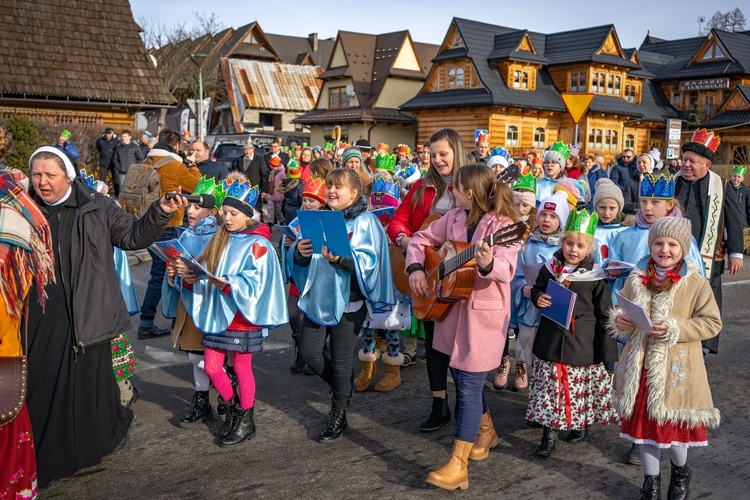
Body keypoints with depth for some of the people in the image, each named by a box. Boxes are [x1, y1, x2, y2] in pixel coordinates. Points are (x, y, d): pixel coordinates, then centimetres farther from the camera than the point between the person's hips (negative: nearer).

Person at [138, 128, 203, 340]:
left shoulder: (147, 162, 8)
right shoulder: (175, 166, -13)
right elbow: (198, 186, -3)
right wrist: (193, 169, 14)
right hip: (165, 226, -8)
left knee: (162, 269, 19)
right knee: (160, 274, -2)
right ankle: (145, 323, 3)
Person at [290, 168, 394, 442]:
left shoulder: (365, 222, -7)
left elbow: (368, 261, -18)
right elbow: (300, 259, 10)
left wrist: (340, 258, -34)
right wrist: (299, 251, -13)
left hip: (349, 299, -6)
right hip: (319, 296, 6)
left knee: (341, 359, 3)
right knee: (309, 352, 7)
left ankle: (338, 414, 23)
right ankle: (343, 387, 34)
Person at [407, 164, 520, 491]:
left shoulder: (503, 224, -15)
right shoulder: (455, 217, 5)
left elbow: (506, 269, -30)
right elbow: (421, 240, 15)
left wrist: (487, 263, -51)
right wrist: (416, 267, -2)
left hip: (484, 313, -7)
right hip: (452, 306, 7)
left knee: (469, 384, -7)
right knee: (462, 376, 19)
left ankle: (458, 466, -1)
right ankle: (486, 432, 43)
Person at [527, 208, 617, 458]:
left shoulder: (595, 276, -8)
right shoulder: (550, 268, 1)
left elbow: (604, 314, -3)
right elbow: (536, 289, 19)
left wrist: (607, 350, -4)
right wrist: (538, 298, -6)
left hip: (583, 343, -2)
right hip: (551, 340, 3)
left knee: (581, 388, 10)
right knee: (549, 387, 4)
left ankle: (581, 423, 35)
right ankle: (549, 435, 13)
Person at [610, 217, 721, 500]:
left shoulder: (696, 283, -8)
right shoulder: (636, 280, 3)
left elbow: (712, 323, -9)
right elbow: (622, 314, 13)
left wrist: (674, 329, -21)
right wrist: (618, 320, -11)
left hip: (676, 371, -3)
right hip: (640, 368, 4)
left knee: (673, 425, 7)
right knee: (643, 423, 12)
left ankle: (680, 472, 39)